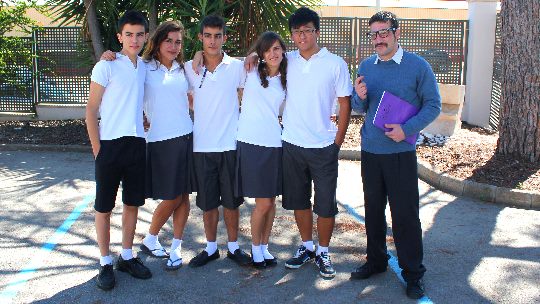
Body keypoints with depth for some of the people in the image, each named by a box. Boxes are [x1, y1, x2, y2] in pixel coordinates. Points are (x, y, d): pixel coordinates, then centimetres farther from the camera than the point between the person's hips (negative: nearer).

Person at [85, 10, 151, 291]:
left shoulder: (145, 67, 9)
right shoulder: (106, 66, -7)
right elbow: (91, 110, -6)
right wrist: (97, 148, -9)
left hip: (137, 144, 5)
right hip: (110, 144, -5)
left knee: (132, 203, 12)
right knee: (104, 207, 4)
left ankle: (127, 257, 26)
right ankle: (105, 263, 16)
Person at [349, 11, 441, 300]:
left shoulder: (418, 66, -5)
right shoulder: (366, 66, 7)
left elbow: (433, 104, -5)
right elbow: (359, 108, 12)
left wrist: (406, 129, -18)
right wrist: (360, 97, -12)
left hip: (401, 152, -4)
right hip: (370, 151, 5)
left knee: (405, 214, -1)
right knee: (373, 208, 14)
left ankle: (413, 273, 12)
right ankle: (376, 260, 31)